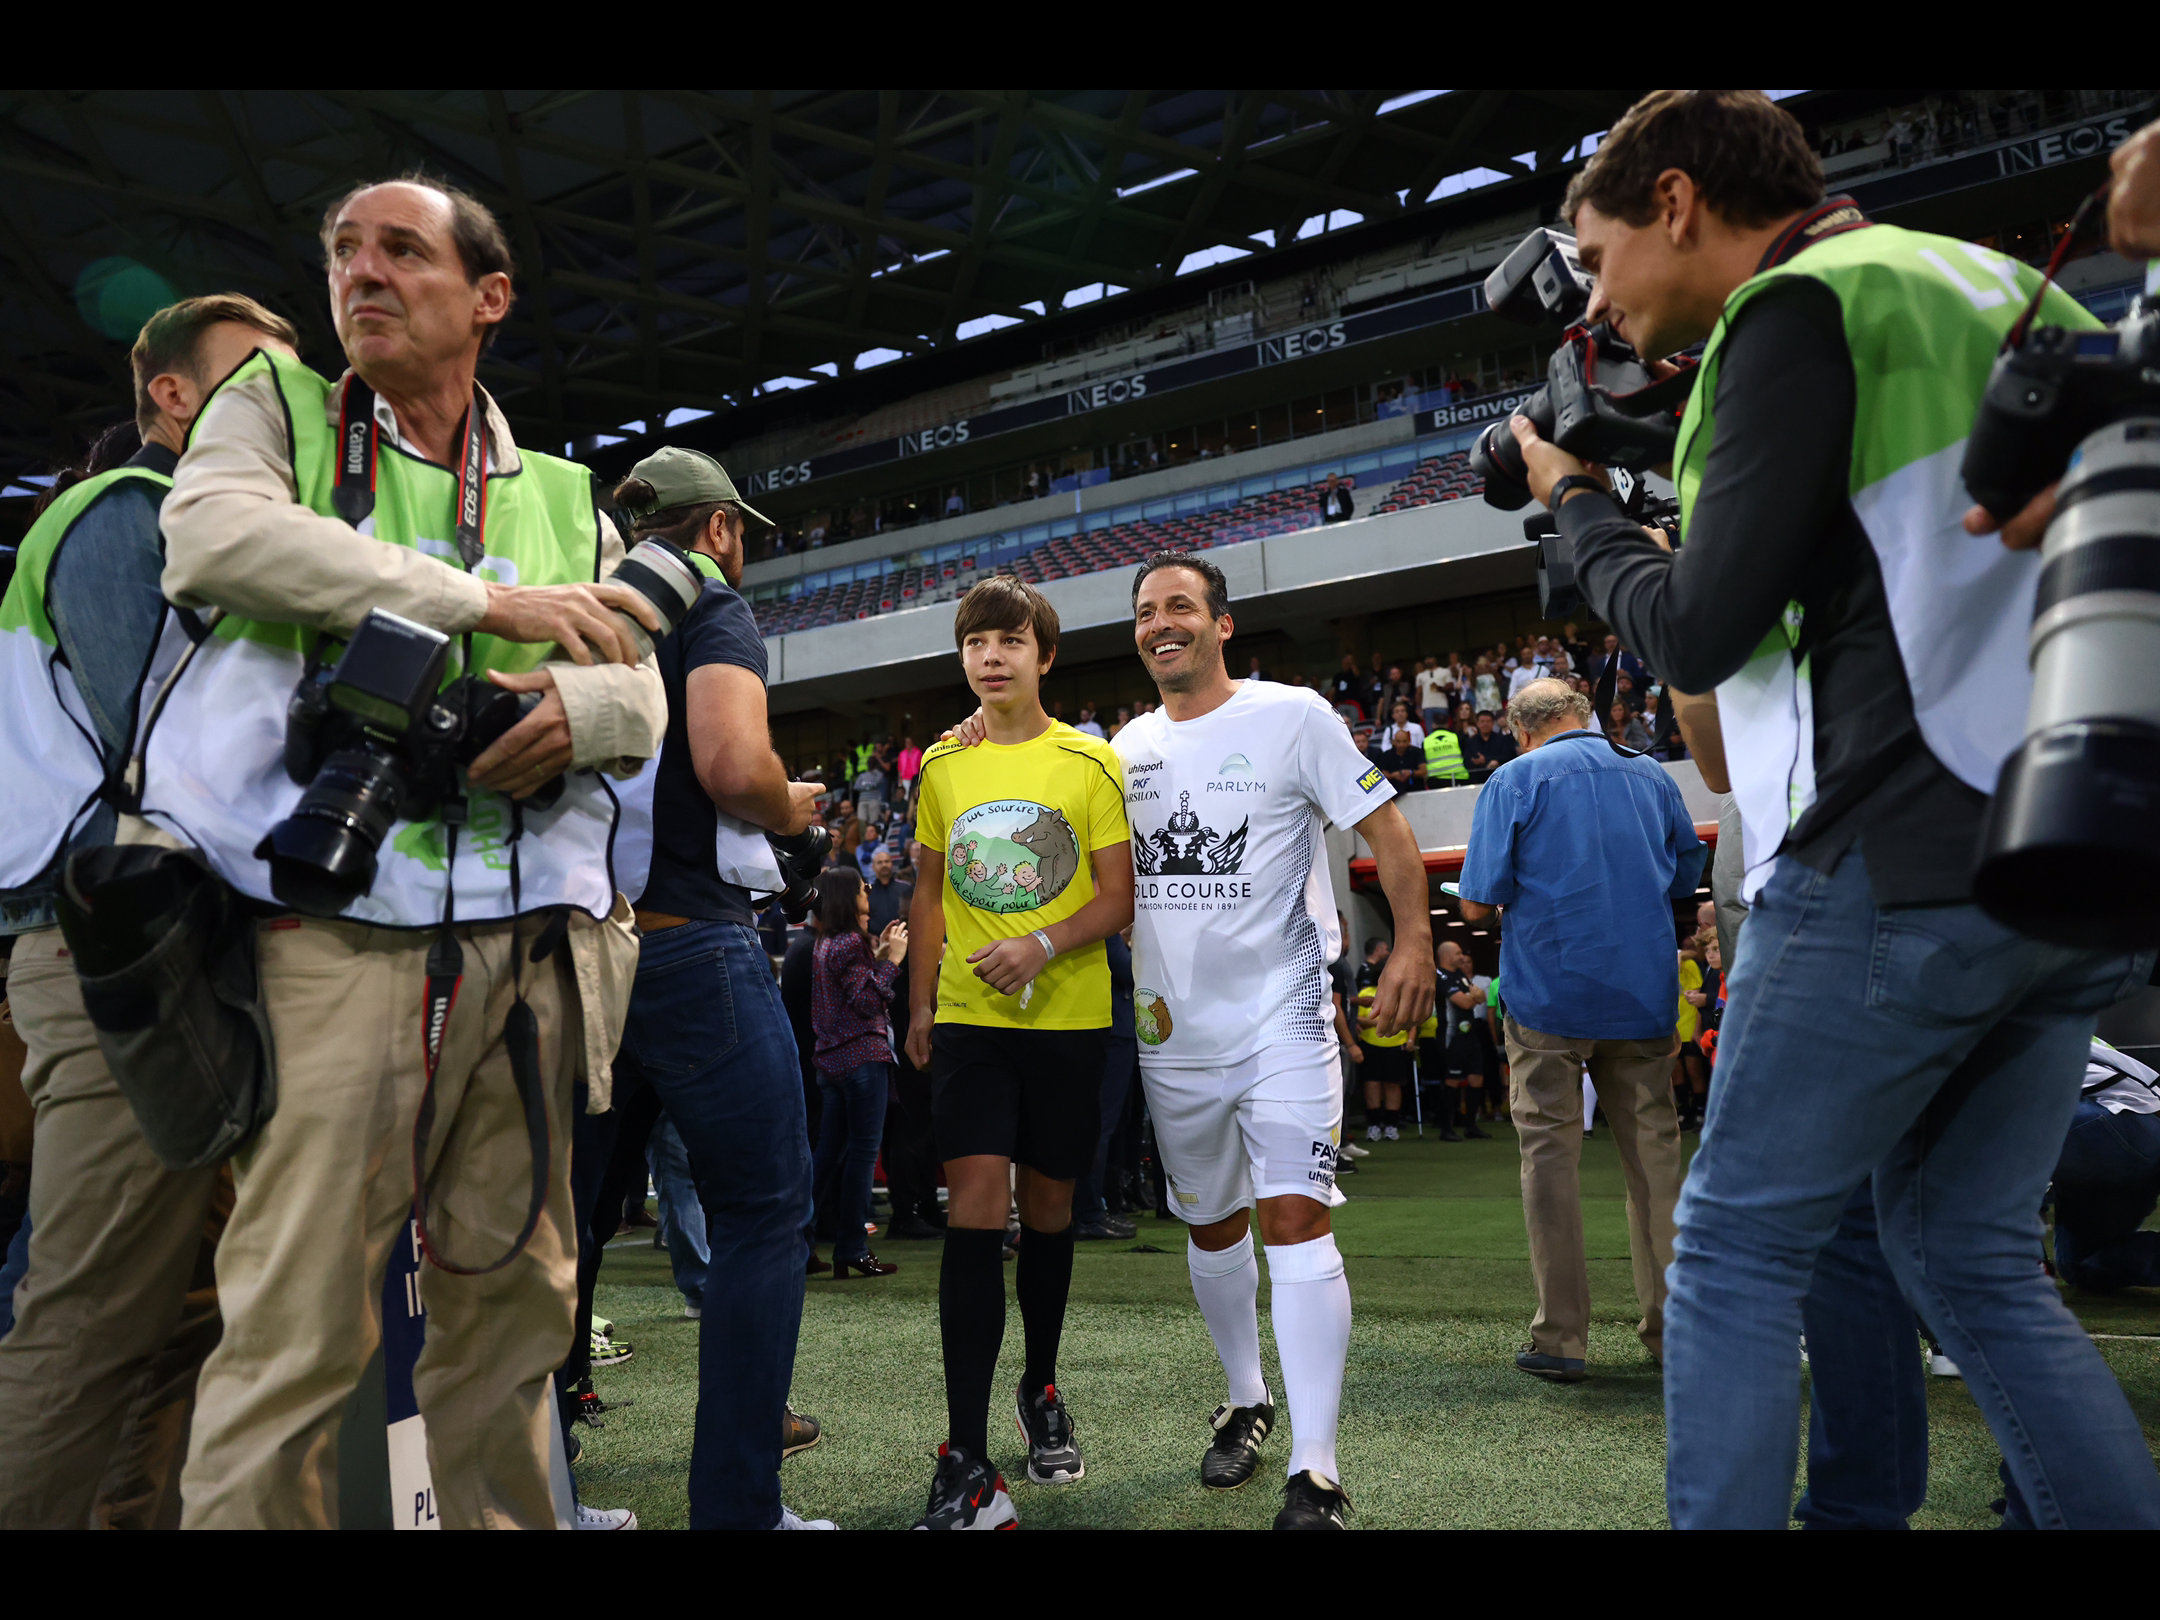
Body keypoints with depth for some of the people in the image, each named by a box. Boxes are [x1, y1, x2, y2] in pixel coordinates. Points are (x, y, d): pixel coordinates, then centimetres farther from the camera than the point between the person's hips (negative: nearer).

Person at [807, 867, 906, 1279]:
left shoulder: (826, 944, 16)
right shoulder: (850, 944, -12)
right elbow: (867, 1003, -17)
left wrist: (876, 954, 16)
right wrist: (892, 959, -14)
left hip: (832, 1059, 9)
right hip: (863, 1056, -9)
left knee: (831, 1152, 12)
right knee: (863, 1150, -5)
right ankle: (852, 1249, -4)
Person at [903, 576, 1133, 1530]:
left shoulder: (1092, 764, 0)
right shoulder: (941, 767, 8)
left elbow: (1119, 897, -2)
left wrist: (1041, 945, -18)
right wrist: (920, 1004, 12)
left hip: (1068, 1019, -1)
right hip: (968, 1020, 1)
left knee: (1047, 1204, 10)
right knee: (975, 1205, -12)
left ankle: (1040, 1390, 35)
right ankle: (967, 1468, -13)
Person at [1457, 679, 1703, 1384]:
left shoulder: (1515, 780, -3)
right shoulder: (1653, 778, 9)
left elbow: (1478, 904, -6)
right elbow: (1688, 880, 20)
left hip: (1550, 989, -3)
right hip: (1646, 993, 4)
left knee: (1550, 1153, 2)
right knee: (1655, 1152, 10)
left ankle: (1561, 1337, 2)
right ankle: (1672, 1326, 16)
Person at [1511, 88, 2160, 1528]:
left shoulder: (1802, 302, -7)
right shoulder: (1994, 282, 20)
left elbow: (1698, 636, -11)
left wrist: (1578, 504, 6)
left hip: (1907, 859, -9)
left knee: (1736, 1250, 2)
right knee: (1974, 1258, 15)